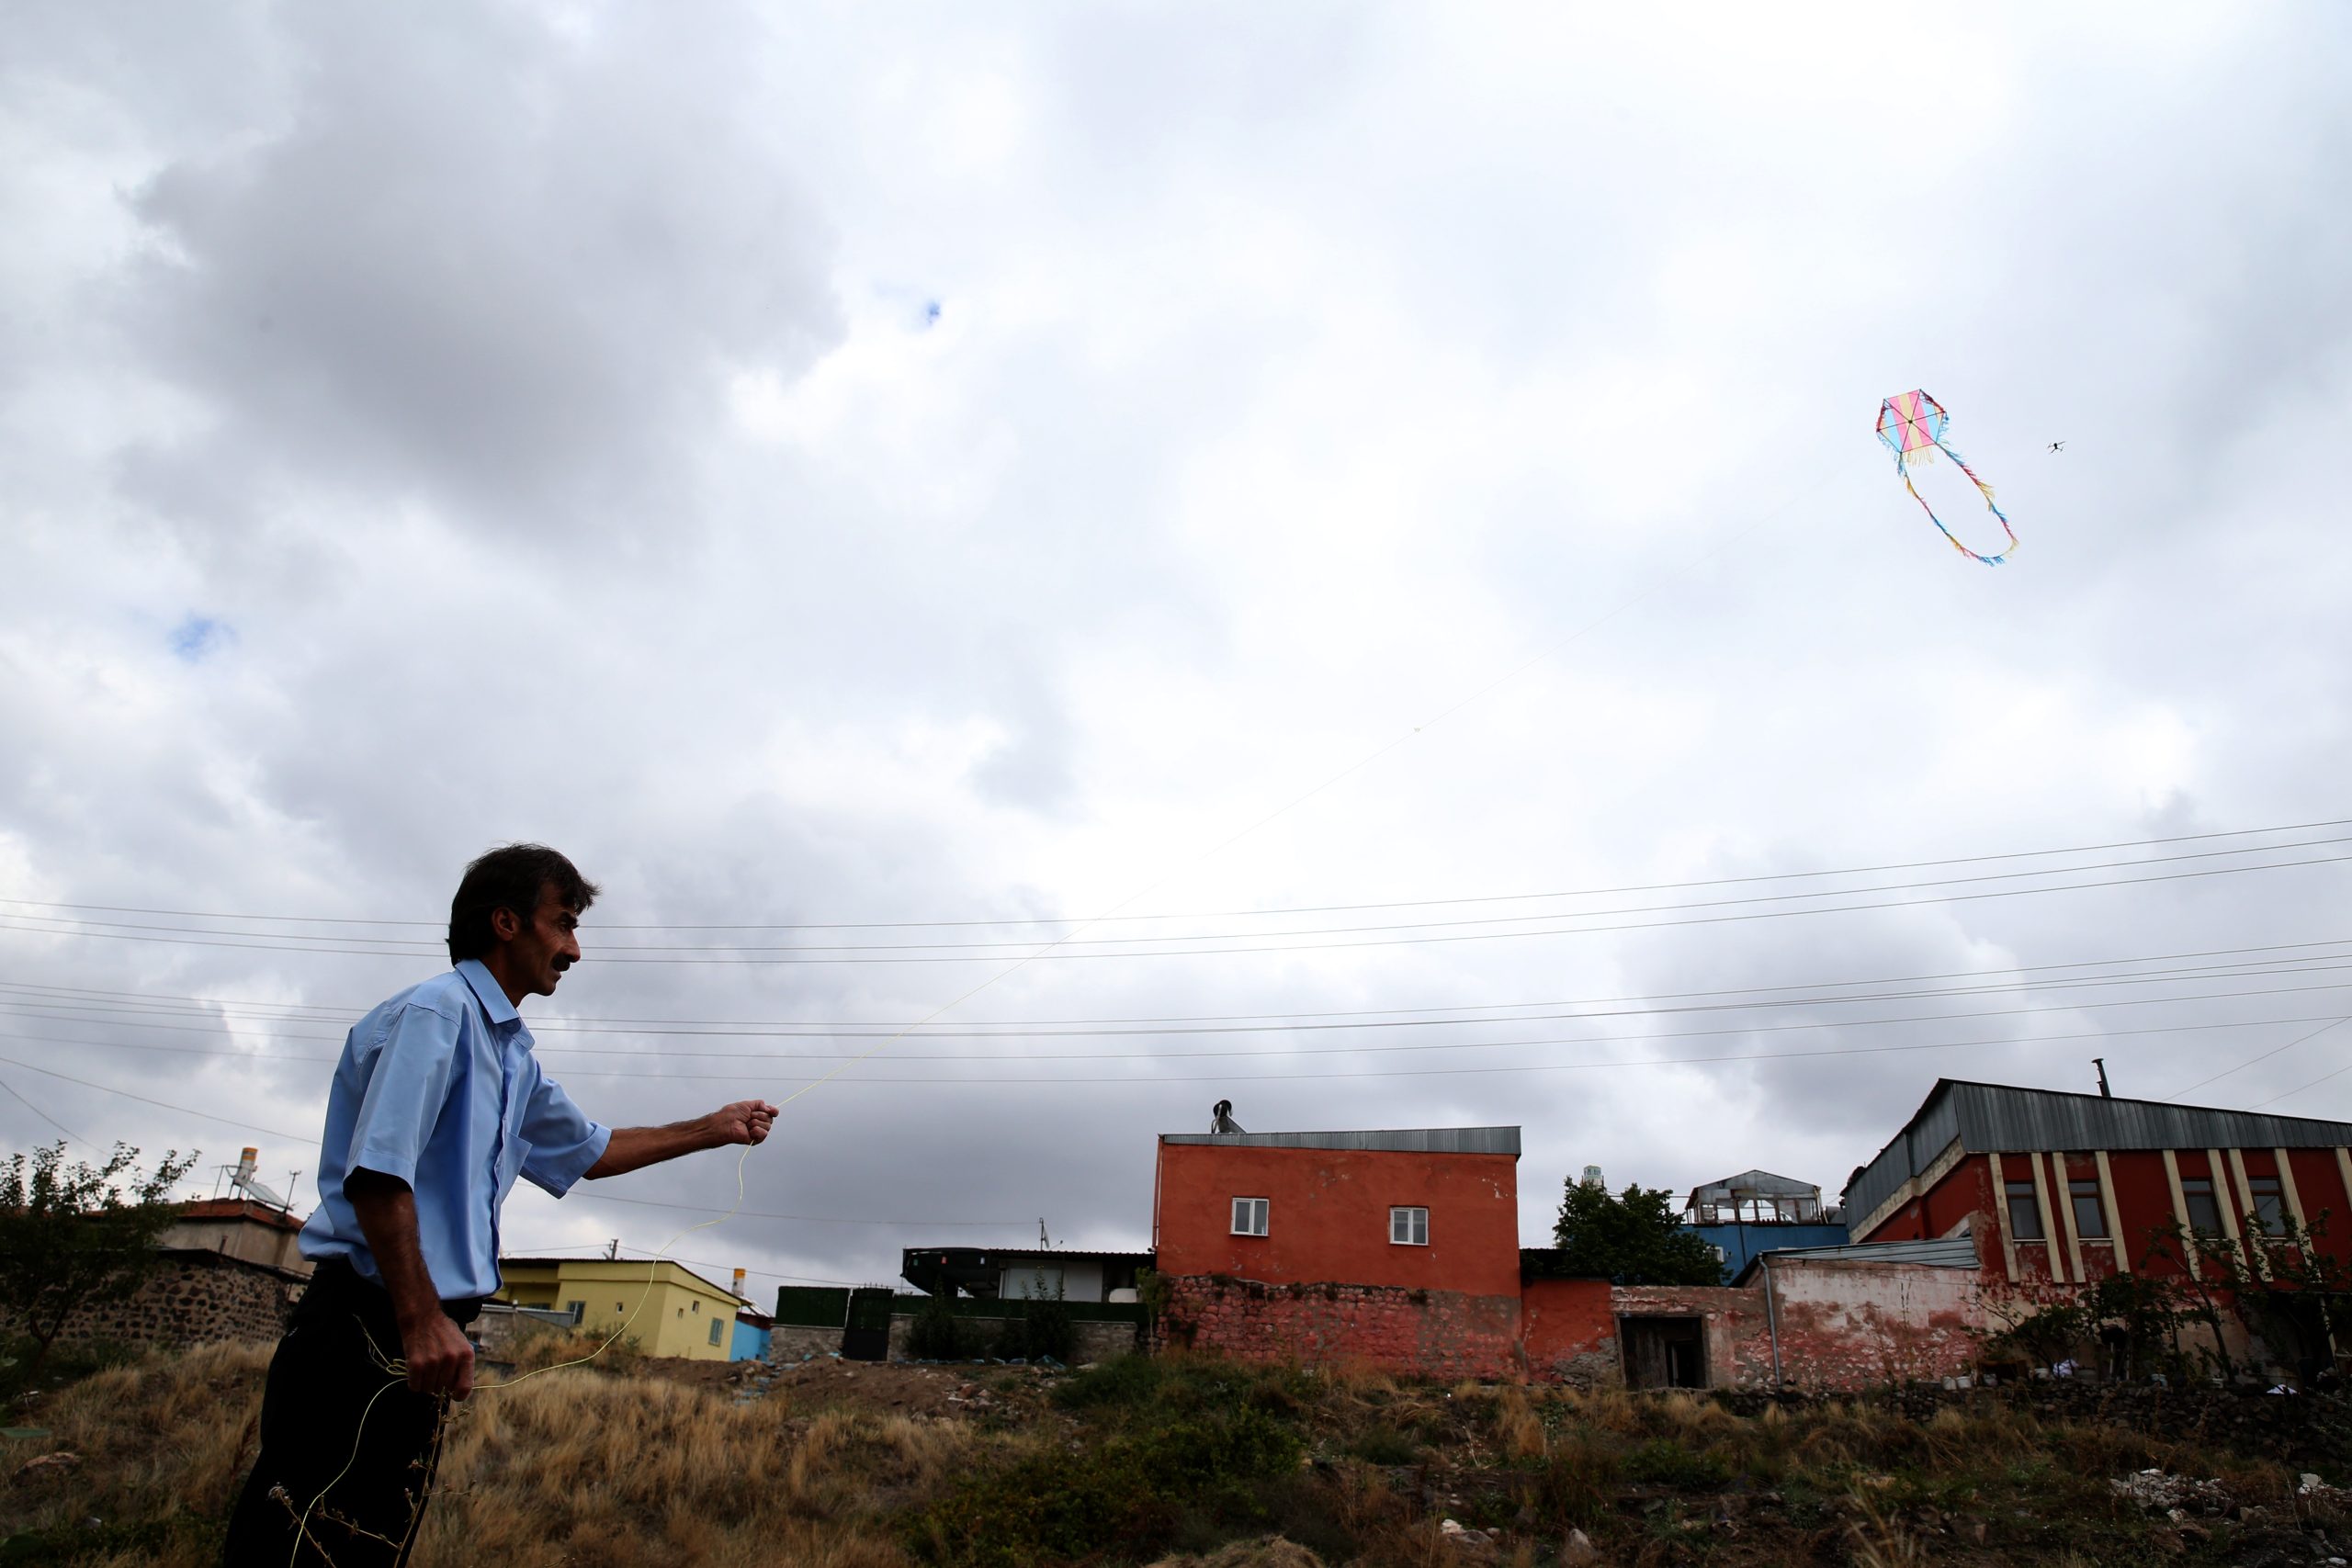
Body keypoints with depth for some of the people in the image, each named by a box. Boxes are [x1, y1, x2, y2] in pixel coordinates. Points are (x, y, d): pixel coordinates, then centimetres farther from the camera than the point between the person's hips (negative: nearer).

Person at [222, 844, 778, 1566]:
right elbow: (376, 1173, -20)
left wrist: (711, 1129, 32)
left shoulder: (512, 1055, 19)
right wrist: (422, 1320, -24)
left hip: (416, 1340, 9)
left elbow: (588, 1151, 33)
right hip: (373, 1333, -9)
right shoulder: (436, 1011, -10)